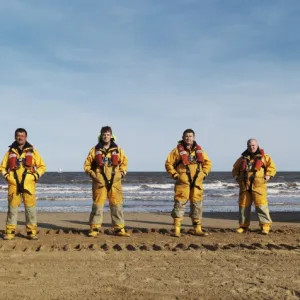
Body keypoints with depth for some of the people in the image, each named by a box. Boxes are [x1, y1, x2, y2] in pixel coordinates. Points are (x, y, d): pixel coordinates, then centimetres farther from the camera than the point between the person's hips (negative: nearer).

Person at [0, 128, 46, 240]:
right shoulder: (10, 151, 14)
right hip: (13, 184, 1)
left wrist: (35, 176, -2)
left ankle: (32, 232, 2)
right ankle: (10, 232, 8)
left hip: (28, 184, -1)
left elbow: (42, 166, 12)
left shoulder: (32, 151, 11)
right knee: (12, 208, 1)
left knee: (31, 208, -4)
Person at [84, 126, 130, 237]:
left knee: (117, 205, 2)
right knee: (97, 205, -1)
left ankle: (119, 228, 8)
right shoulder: (95, 150, 6)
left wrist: (121, 173, 5)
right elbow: (87, 164, 10)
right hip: (100, 182, -1)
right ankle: (94, 228, 7)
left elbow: (124, 162, 17)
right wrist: (93, 175, 0)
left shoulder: (118, 150, 9)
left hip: (114, 182, 1)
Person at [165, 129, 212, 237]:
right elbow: (168, 163, -1)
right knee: (180, 204, -7)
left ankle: (197, 229, 19)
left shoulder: (199, 150, 12)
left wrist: (204, 174, 8)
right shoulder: (177, 150, -1)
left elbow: (207, 162, 20)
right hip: (183, 182, -4)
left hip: (197, 182, 4)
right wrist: (175, 175, -8)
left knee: (197, 204, 9)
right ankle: (176, 229, -2)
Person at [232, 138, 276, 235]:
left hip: (258, 185, -4)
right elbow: (235, 168, 25)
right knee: (243, 205, 5)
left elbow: (272, 167, 2)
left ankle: (265, 225, -7)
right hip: (244, 185, 4)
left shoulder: (264, 157, 6)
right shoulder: (243, 158, 16)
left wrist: (267, 177, -8)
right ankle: (243, 225, 15)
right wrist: (237, 177, 12)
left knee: (261, 204, -12)